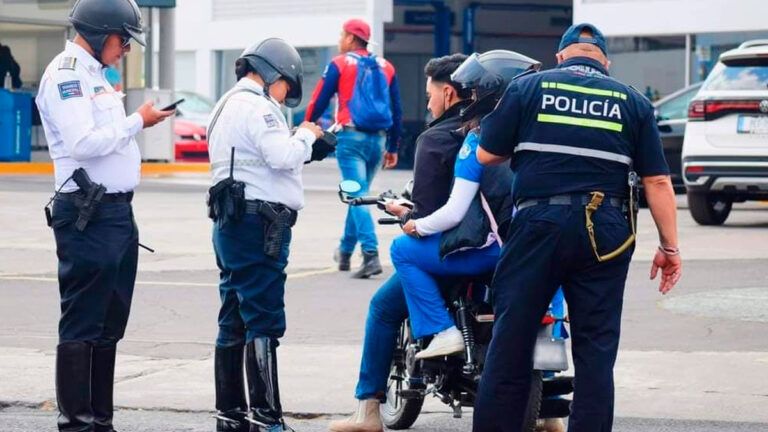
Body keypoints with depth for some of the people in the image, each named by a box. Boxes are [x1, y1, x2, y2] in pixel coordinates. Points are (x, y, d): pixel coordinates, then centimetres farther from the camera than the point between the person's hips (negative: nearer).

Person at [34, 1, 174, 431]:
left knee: (108, 327, 13)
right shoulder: (66, 73, -12)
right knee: (82, 326, -7)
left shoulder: (94, 74, 19)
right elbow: (82, 142, -23)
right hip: (87, 214, -10)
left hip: (118, 210, 10)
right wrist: (137, 122, -15)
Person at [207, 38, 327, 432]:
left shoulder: (228, 106, 23)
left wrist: (305, 148, 15)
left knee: (235, 322, 11)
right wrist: (306, 135, -2)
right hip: (258, 222, -10)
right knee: (264, 322, -11)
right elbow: (282, 156, -20)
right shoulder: (255, 106, -10)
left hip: (232, 222, 11)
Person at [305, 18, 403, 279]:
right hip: (378, 139, 5)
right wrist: (393, 147, 21)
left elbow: (319, 101, -1)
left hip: (351, 137, -5)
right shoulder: (385, 67, 12)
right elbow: (396, 110, 14)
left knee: (357, 196, -8)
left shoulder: (340, 64, -1)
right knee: (359, 194, 19)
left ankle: (371, 255, -22)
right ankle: (345, 252, 30)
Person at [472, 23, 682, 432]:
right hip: (605, 234, 1)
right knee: (595, 350, 5)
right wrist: (669, 248, 9)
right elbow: (657, 180, 4)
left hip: (538, 225, -1)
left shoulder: (526, 88, 6)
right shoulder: (633, 102, 9)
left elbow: (486, 155, 8)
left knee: (511, 340, 5)